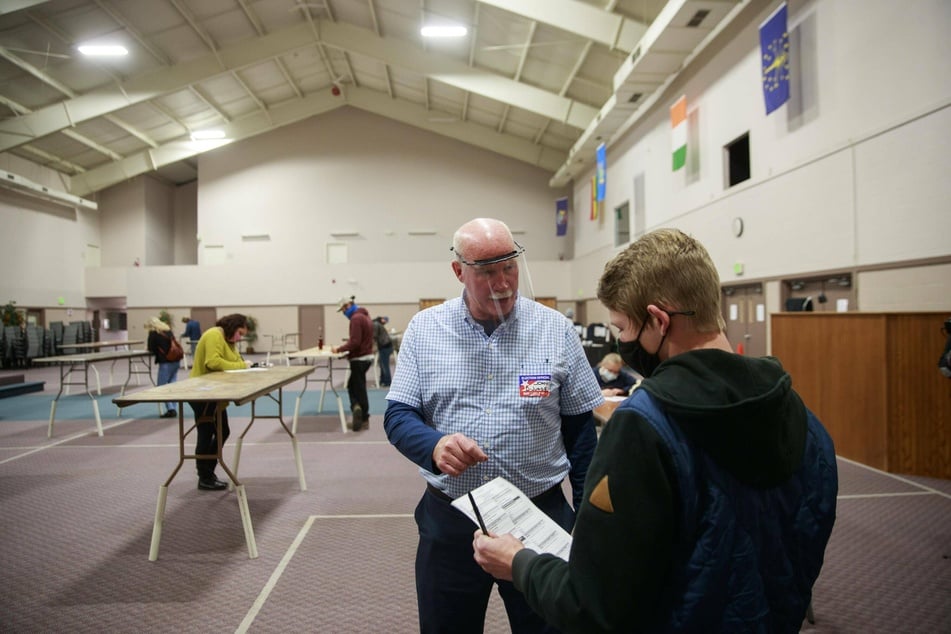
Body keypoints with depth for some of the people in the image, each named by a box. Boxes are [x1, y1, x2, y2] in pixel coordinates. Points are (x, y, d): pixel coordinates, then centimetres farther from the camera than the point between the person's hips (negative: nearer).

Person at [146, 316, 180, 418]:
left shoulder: (153, 332, -2)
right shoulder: (168, 330, 16)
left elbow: (151, 348, 1)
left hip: (166, 362, -6)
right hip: (176, 360, 6)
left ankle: (170, 409, -9)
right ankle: (172, 409, 7)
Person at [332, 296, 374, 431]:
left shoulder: (356, 318, -18)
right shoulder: (364, 316, 14)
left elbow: (355, 342, -25)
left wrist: (339, 349, -15)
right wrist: (345, 349, 11)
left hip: (359, 359, -10)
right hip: (366, 356, 10)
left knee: (359, 388, 0)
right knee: (352, 385, 16)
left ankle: (364, 420, 2)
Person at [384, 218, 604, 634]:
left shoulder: (556, 329, -4)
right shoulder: (424, 328, -3)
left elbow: (580, 425, 2)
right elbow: (398, 415, -3)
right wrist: (434, 445, -25)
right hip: (448, 519, 1)